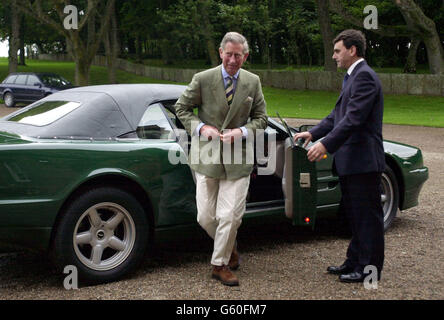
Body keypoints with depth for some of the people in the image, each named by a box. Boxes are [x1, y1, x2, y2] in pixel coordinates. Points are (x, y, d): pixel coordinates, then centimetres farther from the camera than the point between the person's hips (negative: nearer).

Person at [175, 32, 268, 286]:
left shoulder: (253, 82, 4)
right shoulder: (202, 79, -3)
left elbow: (261, 117, 11)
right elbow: (182, 108, 6)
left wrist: (242, 132, -8)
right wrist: (200, 127, -10)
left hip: (238, 158, 1)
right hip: (207, 156, 0)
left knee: (231, 216, -3)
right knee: (206, 217, 4)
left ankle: (220, 265, 14)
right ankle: (229, 247, 33)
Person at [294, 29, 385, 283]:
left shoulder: (364, 76, -15)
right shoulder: (353, 77, 18)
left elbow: (354, 118, -24)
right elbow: (338, 115, 20)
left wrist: (326, 145, -26)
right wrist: (314, 133, 11)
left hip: (364, 161, -10)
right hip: (351, 162, 11)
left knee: (367, 215, -1)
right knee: (354, 214, 17)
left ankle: (369, 268, 7)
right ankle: (355, 262, 28)